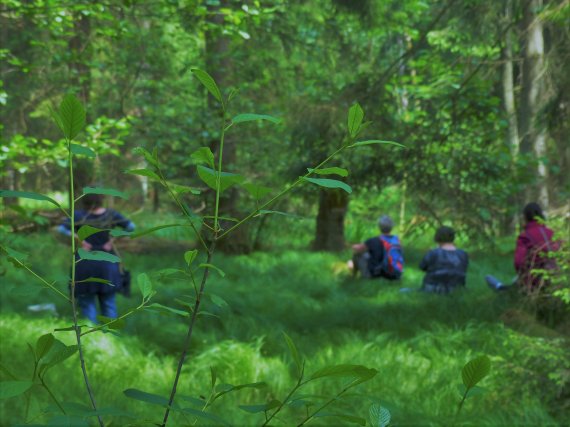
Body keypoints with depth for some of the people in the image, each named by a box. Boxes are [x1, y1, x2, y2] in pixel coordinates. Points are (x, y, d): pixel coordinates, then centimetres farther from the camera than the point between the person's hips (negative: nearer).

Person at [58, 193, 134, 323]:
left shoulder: (79, 216, -11)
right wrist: (114, 239, -5)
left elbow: (60, 230, -21)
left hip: (85, 262, -2)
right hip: (107, 263, 2)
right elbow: (131, 226, -8)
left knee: (87, 302, 7)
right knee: (108, 302, 11)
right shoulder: (111, 214, -5)